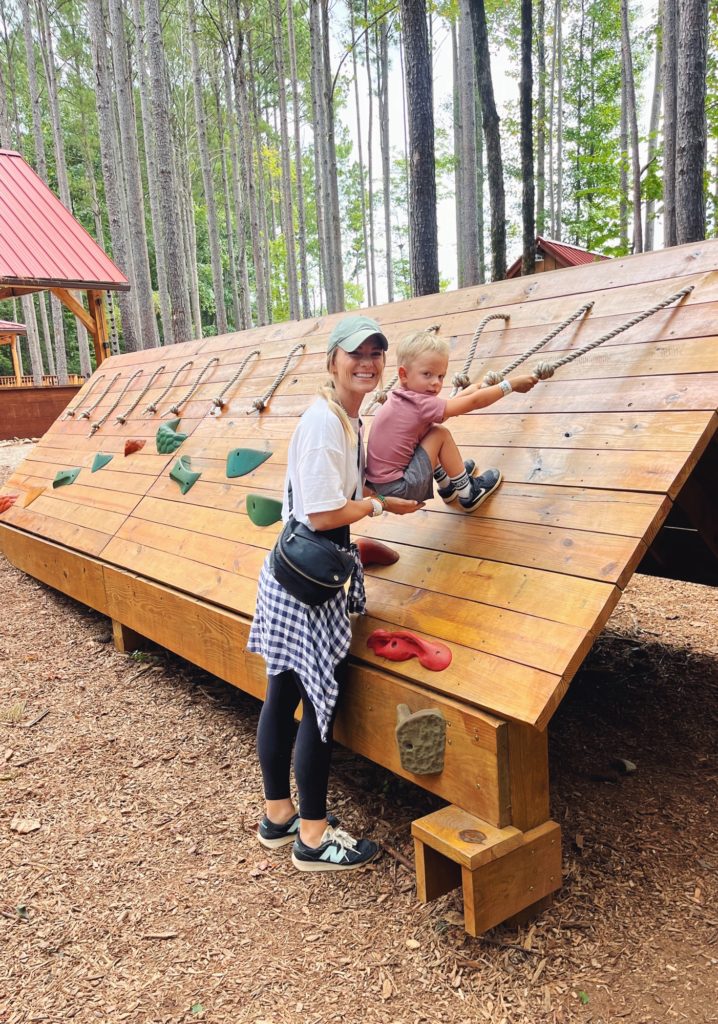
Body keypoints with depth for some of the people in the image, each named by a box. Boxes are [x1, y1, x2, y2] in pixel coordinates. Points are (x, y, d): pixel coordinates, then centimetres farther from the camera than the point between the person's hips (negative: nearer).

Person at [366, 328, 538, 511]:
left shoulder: (401, 398, 5)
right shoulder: (420, 404, -20)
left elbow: (439, 415, 19)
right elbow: (473, 402, -16)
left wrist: (467, 391, 14)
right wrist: (511, 384, -7)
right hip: (399, 490, -9)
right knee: (441, 434, -6)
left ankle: (446, 485, 35)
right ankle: (467, 494, 7)